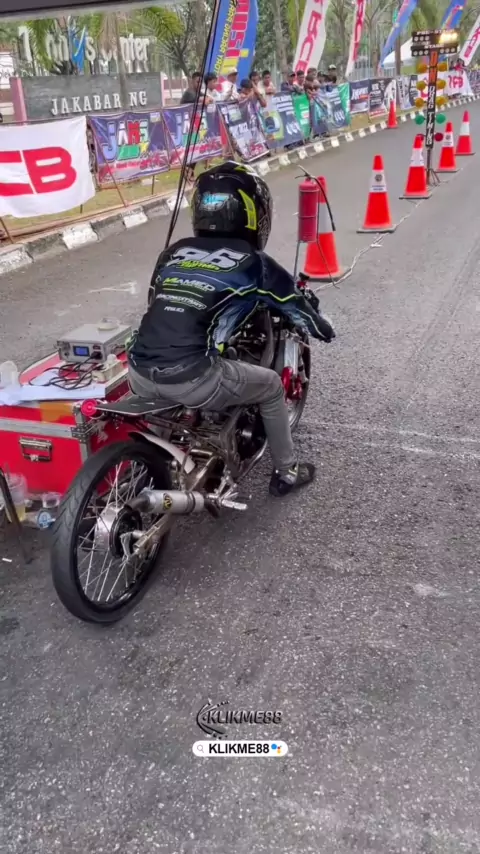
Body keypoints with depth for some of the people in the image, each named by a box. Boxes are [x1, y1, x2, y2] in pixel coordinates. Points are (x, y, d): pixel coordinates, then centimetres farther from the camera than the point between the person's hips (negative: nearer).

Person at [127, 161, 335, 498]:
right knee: (272, 386, 19)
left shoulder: (173, 252, 17)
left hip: (139, 374, 6)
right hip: (189, 379, -6)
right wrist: (324, 327, 38)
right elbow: (299, 309, 15)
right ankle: (286, 472, 35)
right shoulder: (252, 263, 3)